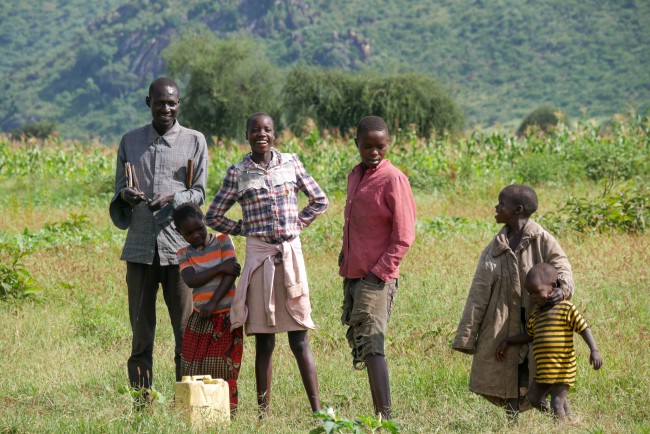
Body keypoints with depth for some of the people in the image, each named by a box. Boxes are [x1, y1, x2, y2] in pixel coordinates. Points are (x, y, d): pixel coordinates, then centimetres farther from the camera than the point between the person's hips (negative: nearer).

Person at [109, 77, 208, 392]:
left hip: (180, 247, -2)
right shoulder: (130, 142, 13)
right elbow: (118, 188, 16)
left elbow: (199, 193, 4)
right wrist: (125, 195, -9)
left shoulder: (194, 141, 6)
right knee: (140, 330, 3)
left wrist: (173, 198, -17)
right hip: (140, 247, 2)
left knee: (186, 331, -2)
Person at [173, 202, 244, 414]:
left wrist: (214, 303, -17)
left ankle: (229, 410, -1)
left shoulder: (223, 241, 2)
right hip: (200, 317, 3)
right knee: (194, 367, -1)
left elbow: (231, 274, -9)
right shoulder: (184, 254, 8)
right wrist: (220, 268, -18)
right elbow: (191, 280, -10)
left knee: (225, 367, -5)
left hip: (226, 315, -3)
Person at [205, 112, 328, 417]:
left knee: (299, 339, -1)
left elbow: (319, 200, 15)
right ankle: (263, 411, 5)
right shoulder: (237, 173, 2)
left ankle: (317, 409, -1)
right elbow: (213, 216, 9)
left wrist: (297, 224, 4)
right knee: (264, 342, 1)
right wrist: (246, 229, 2)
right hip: (259, 255, -1)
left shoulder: (291, 163, 5)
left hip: (291, 253, 1)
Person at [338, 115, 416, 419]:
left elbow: (404, 237, -12)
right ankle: (378, 414, 15)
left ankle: (385, 415, -20)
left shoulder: (393, 180, -10)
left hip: (377, 278, -8)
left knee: (371, 344, -16)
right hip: (353, 274, 8)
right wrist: (345, 260, 14)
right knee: (357, 341, 9)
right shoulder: (354, 177, 14)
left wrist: (379, 273, -15)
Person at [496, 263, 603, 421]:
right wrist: (507, 341, 24)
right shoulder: (536, 315, 15)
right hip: (543, 371, 8)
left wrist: (594, 350, -19)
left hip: (562, 371, -8)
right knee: (531, 400, 11)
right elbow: (528, 335, 29)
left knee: (557, 404, -11)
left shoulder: (565, 308, -7)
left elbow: (584, 328, -9)